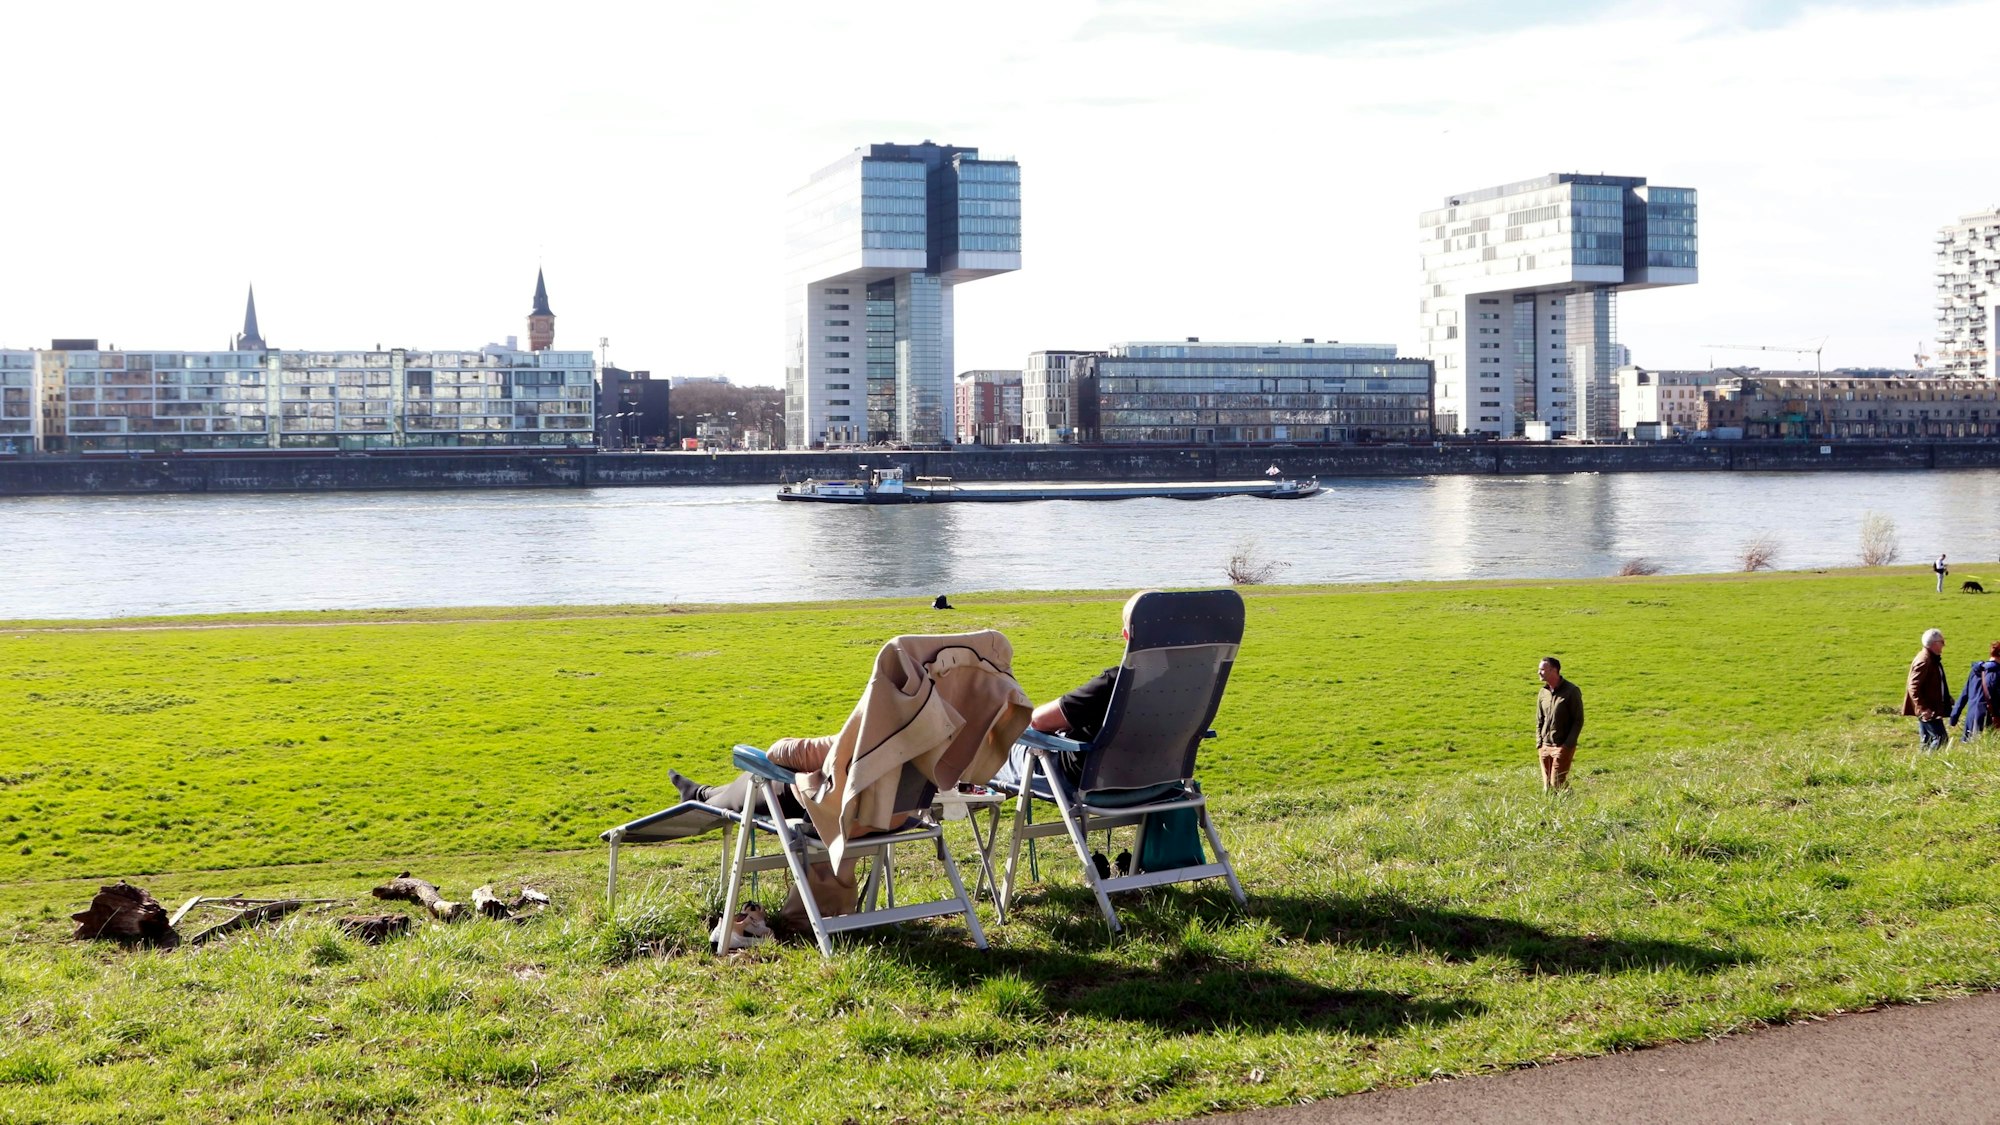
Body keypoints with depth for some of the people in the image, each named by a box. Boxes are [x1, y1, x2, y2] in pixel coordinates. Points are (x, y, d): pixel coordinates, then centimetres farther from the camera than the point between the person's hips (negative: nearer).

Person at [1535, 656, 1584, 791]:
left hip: (1563, 747, -6)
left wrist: (1568, 745, -15)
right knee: (1547, 787, 6)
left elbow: (1578, 720, -8)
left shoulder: (1571, 691, -9)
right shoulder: (1543, 692, 9)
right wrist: (1539, 744, 5)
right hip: (1545, 747, 6)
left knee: (1557, 785, -10)